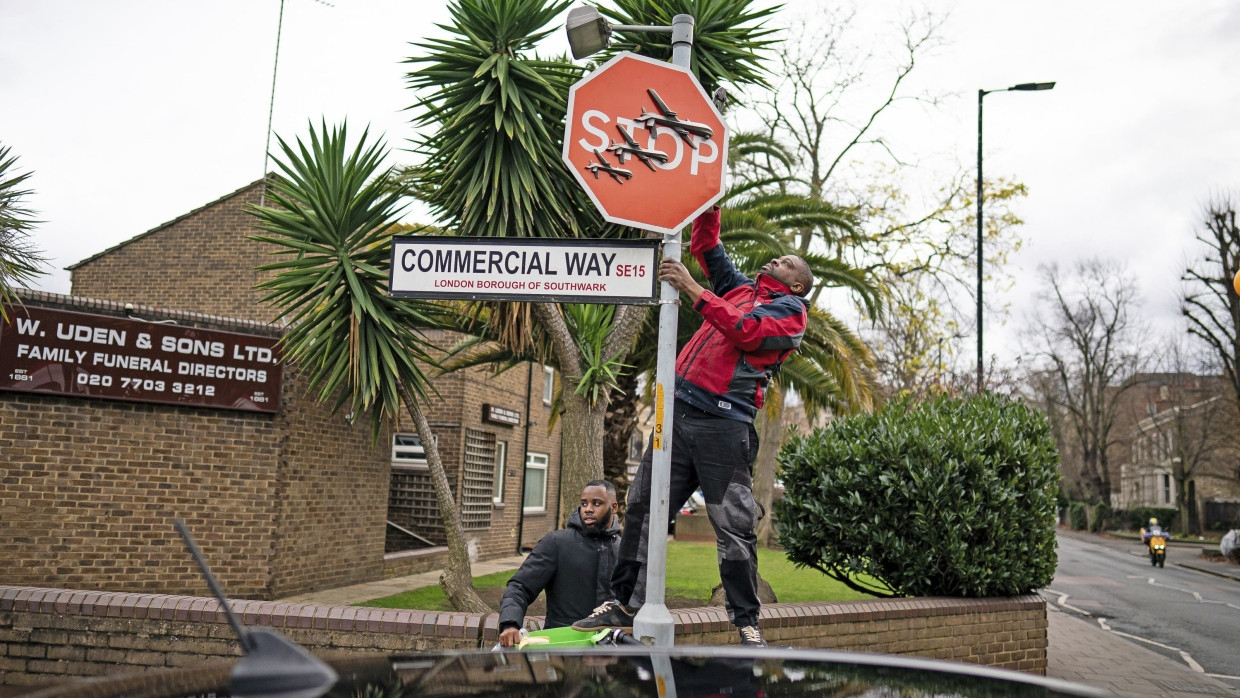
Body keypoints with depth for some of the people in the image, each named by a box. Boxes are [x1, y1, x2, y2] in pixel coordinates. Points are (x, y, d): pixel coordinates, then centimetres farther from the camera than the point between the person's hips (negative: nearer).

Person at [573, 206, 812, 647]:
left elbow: (744, 331, -13)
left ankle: (746, 622, 5)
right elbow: (705, 245, 31)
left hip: (723, 424, -6)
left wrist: (692, 289, -13)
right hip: (678, 413, 7)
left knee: (734, 526, -6)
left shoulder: (791, 309, 5)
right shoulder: (739, 288, 26)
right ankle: (625, 606, 12)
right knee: (643, 508, 4)